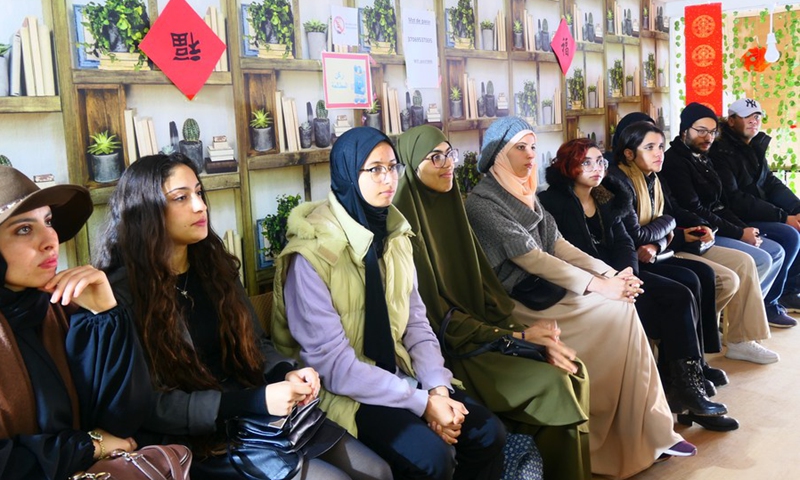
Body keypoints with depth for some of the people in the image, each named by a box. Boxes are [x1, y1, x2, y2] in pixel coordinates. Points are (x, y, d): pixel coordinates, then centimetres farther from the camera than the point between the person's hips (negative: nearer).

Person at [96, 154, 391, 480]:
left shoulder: (212, 265, 7)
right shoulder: (122, 291, -14)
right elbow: (148, 406, -18)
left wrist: (287, 373, -9)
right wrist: (255, 401, -24)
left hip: (261, 417, 6)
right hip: (195, 441, -6)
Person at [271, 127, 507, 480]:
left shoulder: (394, 233, 3)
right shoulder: (312, 253, -20)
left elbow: (416, 321, 5)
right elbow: (333, 364, -22)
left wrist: (438, 387, -12)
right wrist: (422, 402, -21)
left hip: (396, 374, 7)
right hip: (341, 391, -6)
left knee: (488, 433, -4)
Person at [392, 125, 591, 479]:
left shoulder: (451, 209, 10)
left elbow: (483, 286, 9)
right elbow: (437, 316, -16)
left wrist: (524, 331, -7)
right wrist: (518, 337, -15)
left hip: (484, 331, 7)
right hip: (449, 347, -7)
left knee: (573, 370, -8)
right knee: (553, 381, -17)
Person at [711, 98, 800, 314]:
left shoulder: (755, 147, 11)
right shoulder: (720, 152, -15)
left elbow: (771, 183, 13)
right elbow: (735, 201, -21)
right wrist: (782, 217, -21)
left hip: (762, 214, 9)